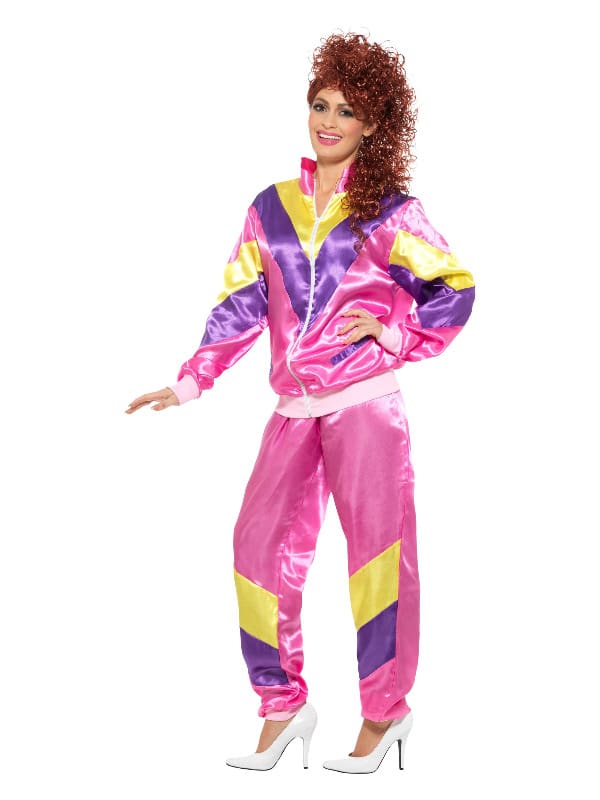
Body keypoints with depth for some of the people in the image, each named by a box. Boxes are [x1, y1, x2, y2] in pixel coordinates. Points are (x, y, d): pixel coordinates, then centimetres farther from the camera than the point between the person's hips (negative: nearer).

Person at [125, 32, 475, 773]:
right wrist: (190, 382, 4)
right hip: (294, 411, 4)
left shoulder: (391, 210, 2)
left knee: (375, 549, 0)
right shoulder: (272, 208, 11)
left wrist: (394, 331, -6)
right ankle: (283, 705, 11)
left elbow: (455, 288, 4)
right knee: (261, 545, -3)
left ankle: (384, 711, 12)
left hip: (365, 404, -4)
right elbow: (241, 306, 10)